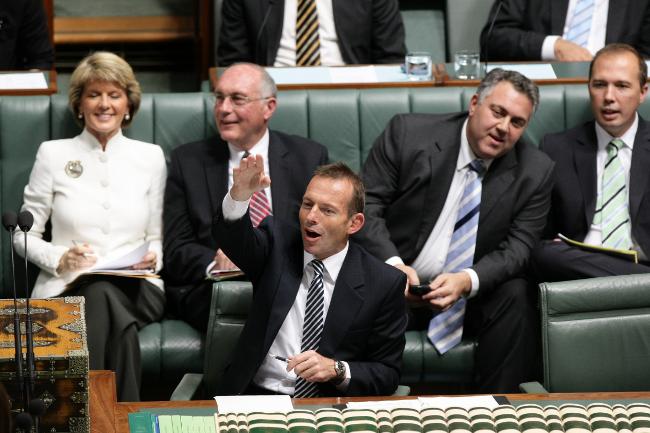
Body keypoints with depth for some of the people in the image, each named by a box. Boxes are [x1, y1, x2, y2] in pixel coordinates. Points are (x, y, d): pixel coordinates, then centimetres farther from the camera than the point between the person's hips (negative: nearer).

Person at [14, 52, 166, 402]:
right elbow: (24, 235, 10)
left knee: (103, 295, -37)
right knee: (100, 293, -38)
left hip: (137, 289, 1)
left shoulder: (150, 157, 15)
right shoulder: (53, 154, 11)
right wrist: (60, 260, -9)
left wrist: (152, 258, -6)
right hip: (67, 289, -1)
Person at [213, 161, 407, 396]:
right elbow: (232, 237, -16)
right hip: (255, 397, 0)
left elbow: (387, 374, 5)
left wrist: (336, 370, -14)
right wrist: (240, 193, -37)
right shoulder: (277, 242, 6)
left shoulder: (384, 283, 1)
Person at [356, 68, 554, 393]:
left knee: (514, 294, -27)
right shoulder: (407, 134, -5)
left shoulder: (534, 172, -1)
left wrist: (467, 281, -26)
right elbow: (367, 204, -6)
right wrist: (392, 265, -23)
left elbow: (517, 248, -6)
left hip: (474, 294, 2)